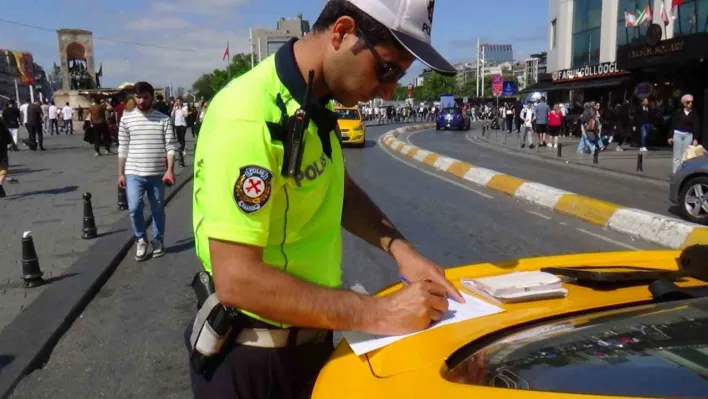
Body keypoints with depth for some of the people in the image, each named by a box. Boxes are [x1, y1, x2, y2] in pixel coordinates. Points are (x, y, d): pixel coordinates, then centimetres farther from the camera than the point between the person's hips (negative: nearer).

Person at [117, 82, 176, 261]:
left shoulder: (164, 119, 0)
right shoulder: (127, 118, 3)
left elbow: (170, 147, -3)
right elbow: (123, 149, 6)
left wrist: (170, 170, -14)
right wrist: (121, 173, 5)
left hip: (157, 173, 0)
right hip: (134, 173, 0)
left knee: (158, 209, 10)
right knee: (134, 208, -8)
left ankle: (158, 240, 28)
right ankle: (141, 240, 14)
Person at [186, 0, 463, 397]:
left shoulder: (315, 105, 0)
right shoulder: (249, 117, -27)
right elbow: (237, 280, -30)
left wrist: (399, 247, -3)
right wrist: (378, 314, -26)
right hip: (255, 360, -7)